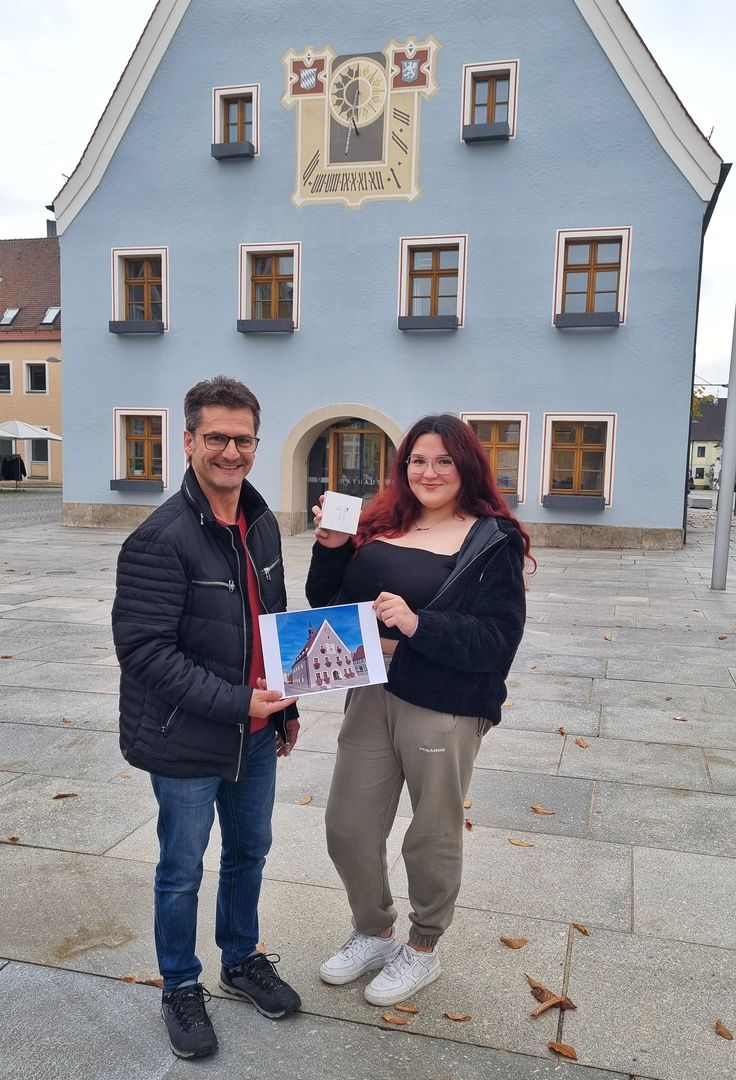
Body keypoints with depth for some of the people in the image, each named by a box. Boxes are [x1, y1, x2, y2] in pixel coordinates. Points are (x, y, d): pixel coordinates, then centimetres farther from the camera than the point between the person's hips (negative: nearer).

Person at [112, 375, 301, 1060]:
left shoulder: (263, 523, 3)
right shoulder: (160, 539, -20)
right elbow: (143, 647, -22)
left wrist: (284, 705, 14)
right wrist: (235, 702, -24)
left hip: (255, 734, 7)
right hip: (186, 741, -6)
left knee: (249, 851, 22)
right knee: (183, 869, 12)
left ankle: (241, 961, 45)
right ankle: (181, 989, 36)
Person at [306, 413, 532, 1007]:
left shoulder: (492, 540, -8)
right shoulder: (381, 526, 6)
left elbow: (497, 638, -16)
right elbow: (328, 603, 9)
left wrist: (418, 624, -28)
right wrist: (331, 548, -8)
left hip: (444, 709, -5)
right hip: (371, 696, 5)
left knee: (433, 836, 13)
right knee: (348, 828, 14)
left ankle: (423, 951, 39)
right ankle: (375, 933, 41)